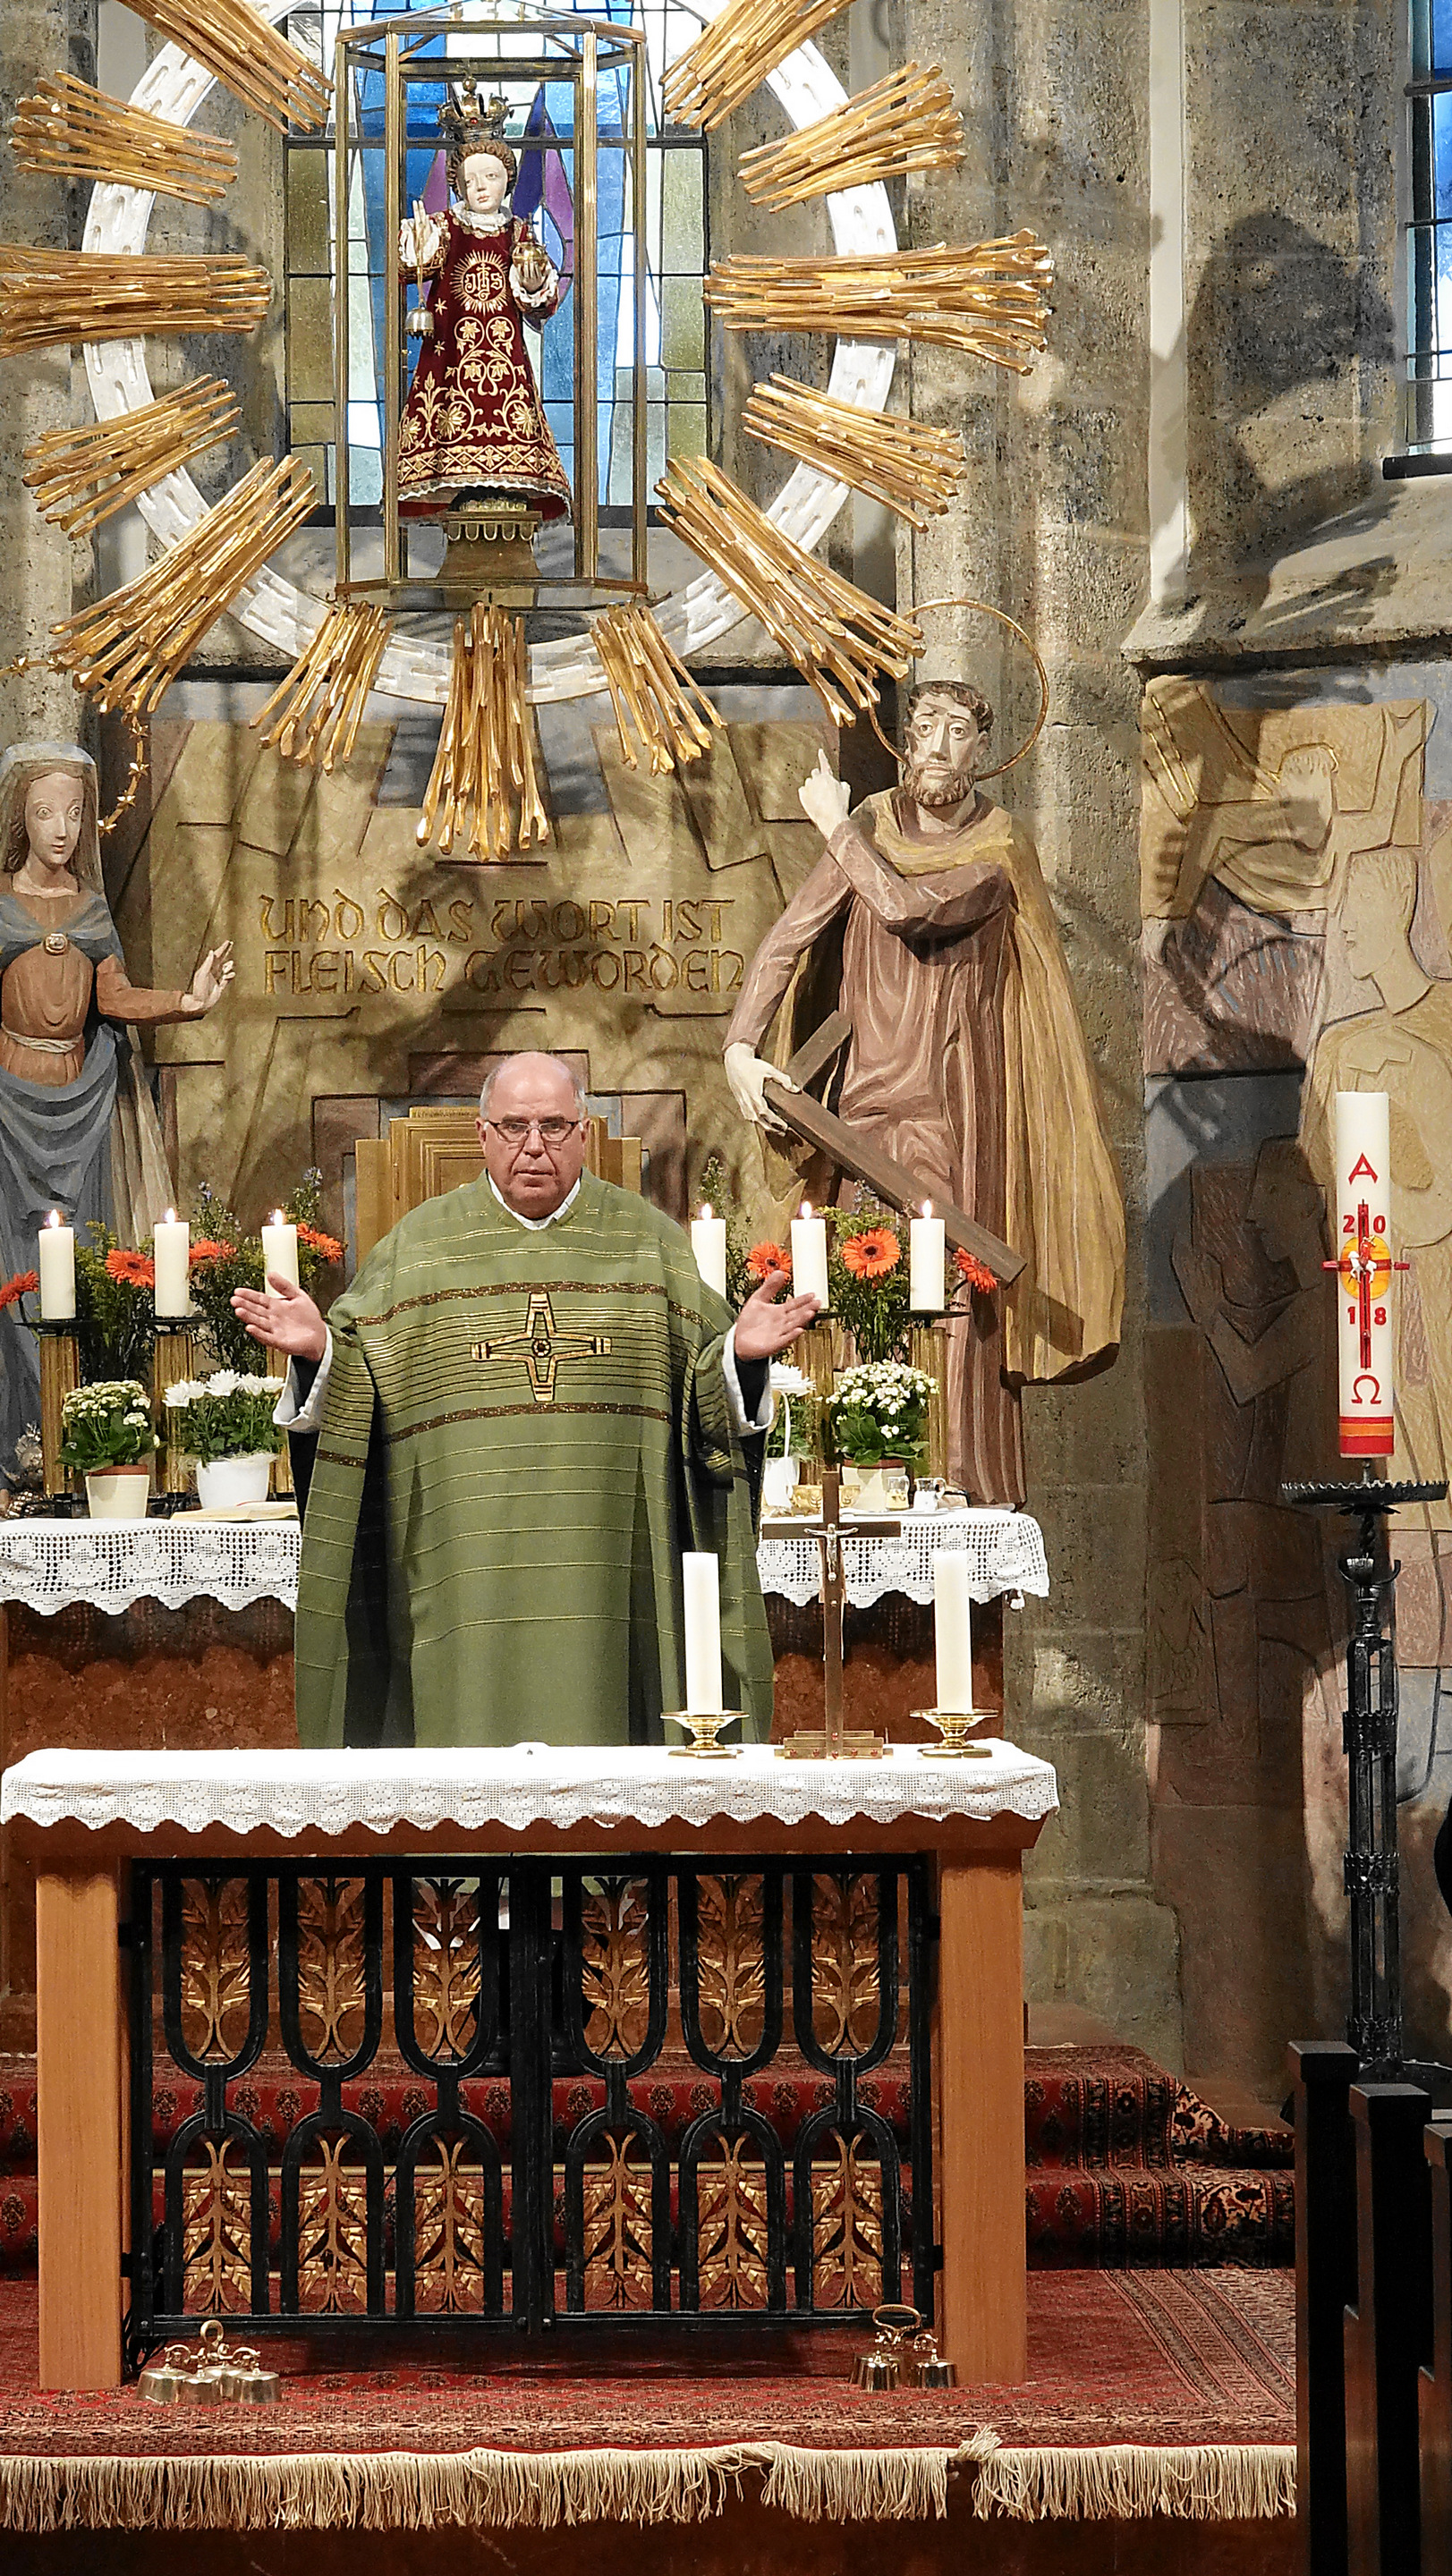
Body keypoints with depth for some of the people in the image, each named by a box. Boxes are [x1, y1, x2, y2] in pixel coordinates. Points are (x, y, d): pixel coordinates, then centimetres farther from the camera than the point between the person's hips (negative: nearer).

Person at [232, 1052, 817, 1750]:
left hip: (604, 1566, 0)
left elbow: (707, 1383, 10)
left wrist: (741, 1353, -10)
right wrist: (318, 1349, -10)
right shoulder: (416, 1248, 10)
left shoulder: (647, 1241, 11)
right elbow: (353, 1387, 9)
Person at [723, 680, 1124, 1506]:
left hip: (958, 1107, -2)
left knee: (953, 1298, -6)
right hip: (870, 1096, 3)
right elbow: (788, 938, 3)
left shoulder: (1003, 848, -1)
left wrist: (837, 828, -5)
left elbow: (912, 911, -19)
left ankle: (973, 1499, -1)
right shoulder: (873, 826, 8)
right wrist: (740, 1046, -10)